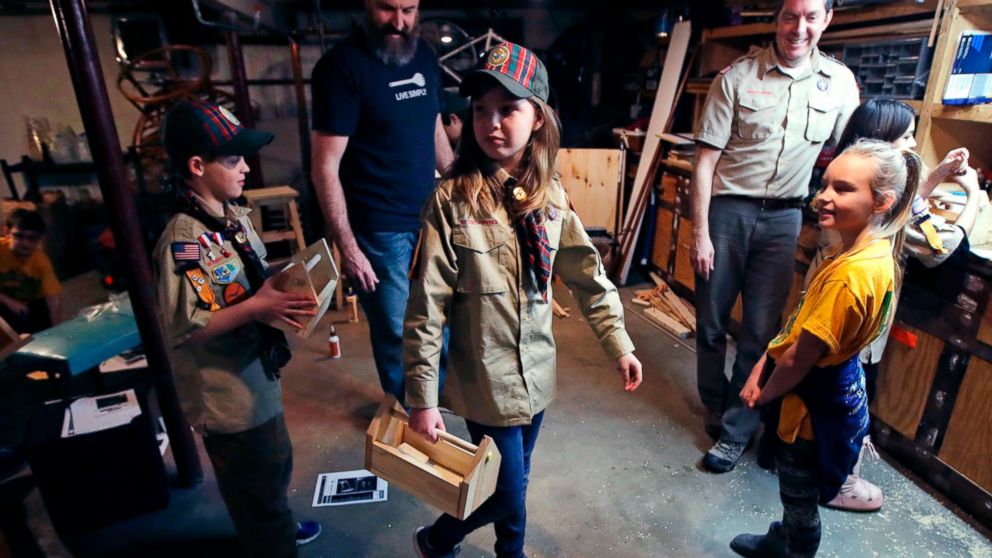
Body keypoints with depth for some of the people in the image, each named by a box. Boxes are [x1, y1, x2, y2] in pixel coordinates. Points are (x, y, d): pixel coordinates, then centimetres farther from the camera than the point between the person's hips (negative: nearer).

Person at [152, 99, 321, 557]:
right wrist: (259, 307, -29)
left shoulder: (235, 216, 0)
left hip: (256, 373, 9)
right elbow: (183, 329, -26)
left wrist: (283, 292, -6)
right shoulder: (184, 240, -26)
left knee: (275, 463, 29)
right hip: (227, 392, -8)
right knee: (256, 482, 14)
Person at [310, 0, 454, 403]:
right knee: (395, 332, 9)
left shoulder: (425, 56, 7)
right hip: (380, 230, -5)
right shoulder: (342, 65, -12)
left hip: (429, 218, 6)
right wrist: (347, 246, -16)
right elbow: (326, 166, -14)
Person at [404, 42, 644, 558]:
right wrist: (422, 398, -14)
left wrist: (619, 344, 4)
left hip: (537, 371, 5)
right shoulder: (452, 200, -18)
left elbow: (587, 273, 5)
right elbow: (426, 306, -16)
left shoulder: (550, 194, -3)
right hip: (485, 380, -4)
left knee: (514, 483, 22)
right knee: (508, 496, 10)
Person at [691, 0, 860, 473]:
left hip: (783, 218, 2)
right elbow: (706, 159, -6)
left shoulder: (840, 82, 5)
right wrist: (699, 231, -10)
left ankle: (735, 432, 18)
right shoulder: (737, 76, -4)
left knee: (761, 331, 3)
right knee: (711, 322, 7)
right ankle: (717, 410, 31)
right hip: (727, 209, -1)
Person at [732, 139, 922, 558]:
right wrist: (762, 365, 2)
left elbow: (800, 358, -25)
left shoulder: (851, 275, -32)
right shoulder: (871, 249, -3)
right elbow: (800, 323, 4)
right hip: (829, 388, 9)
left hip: (813, 401, -9)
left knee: (800, 495, 15)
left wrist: (763, 394, -7)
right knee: (795, 489, 29)